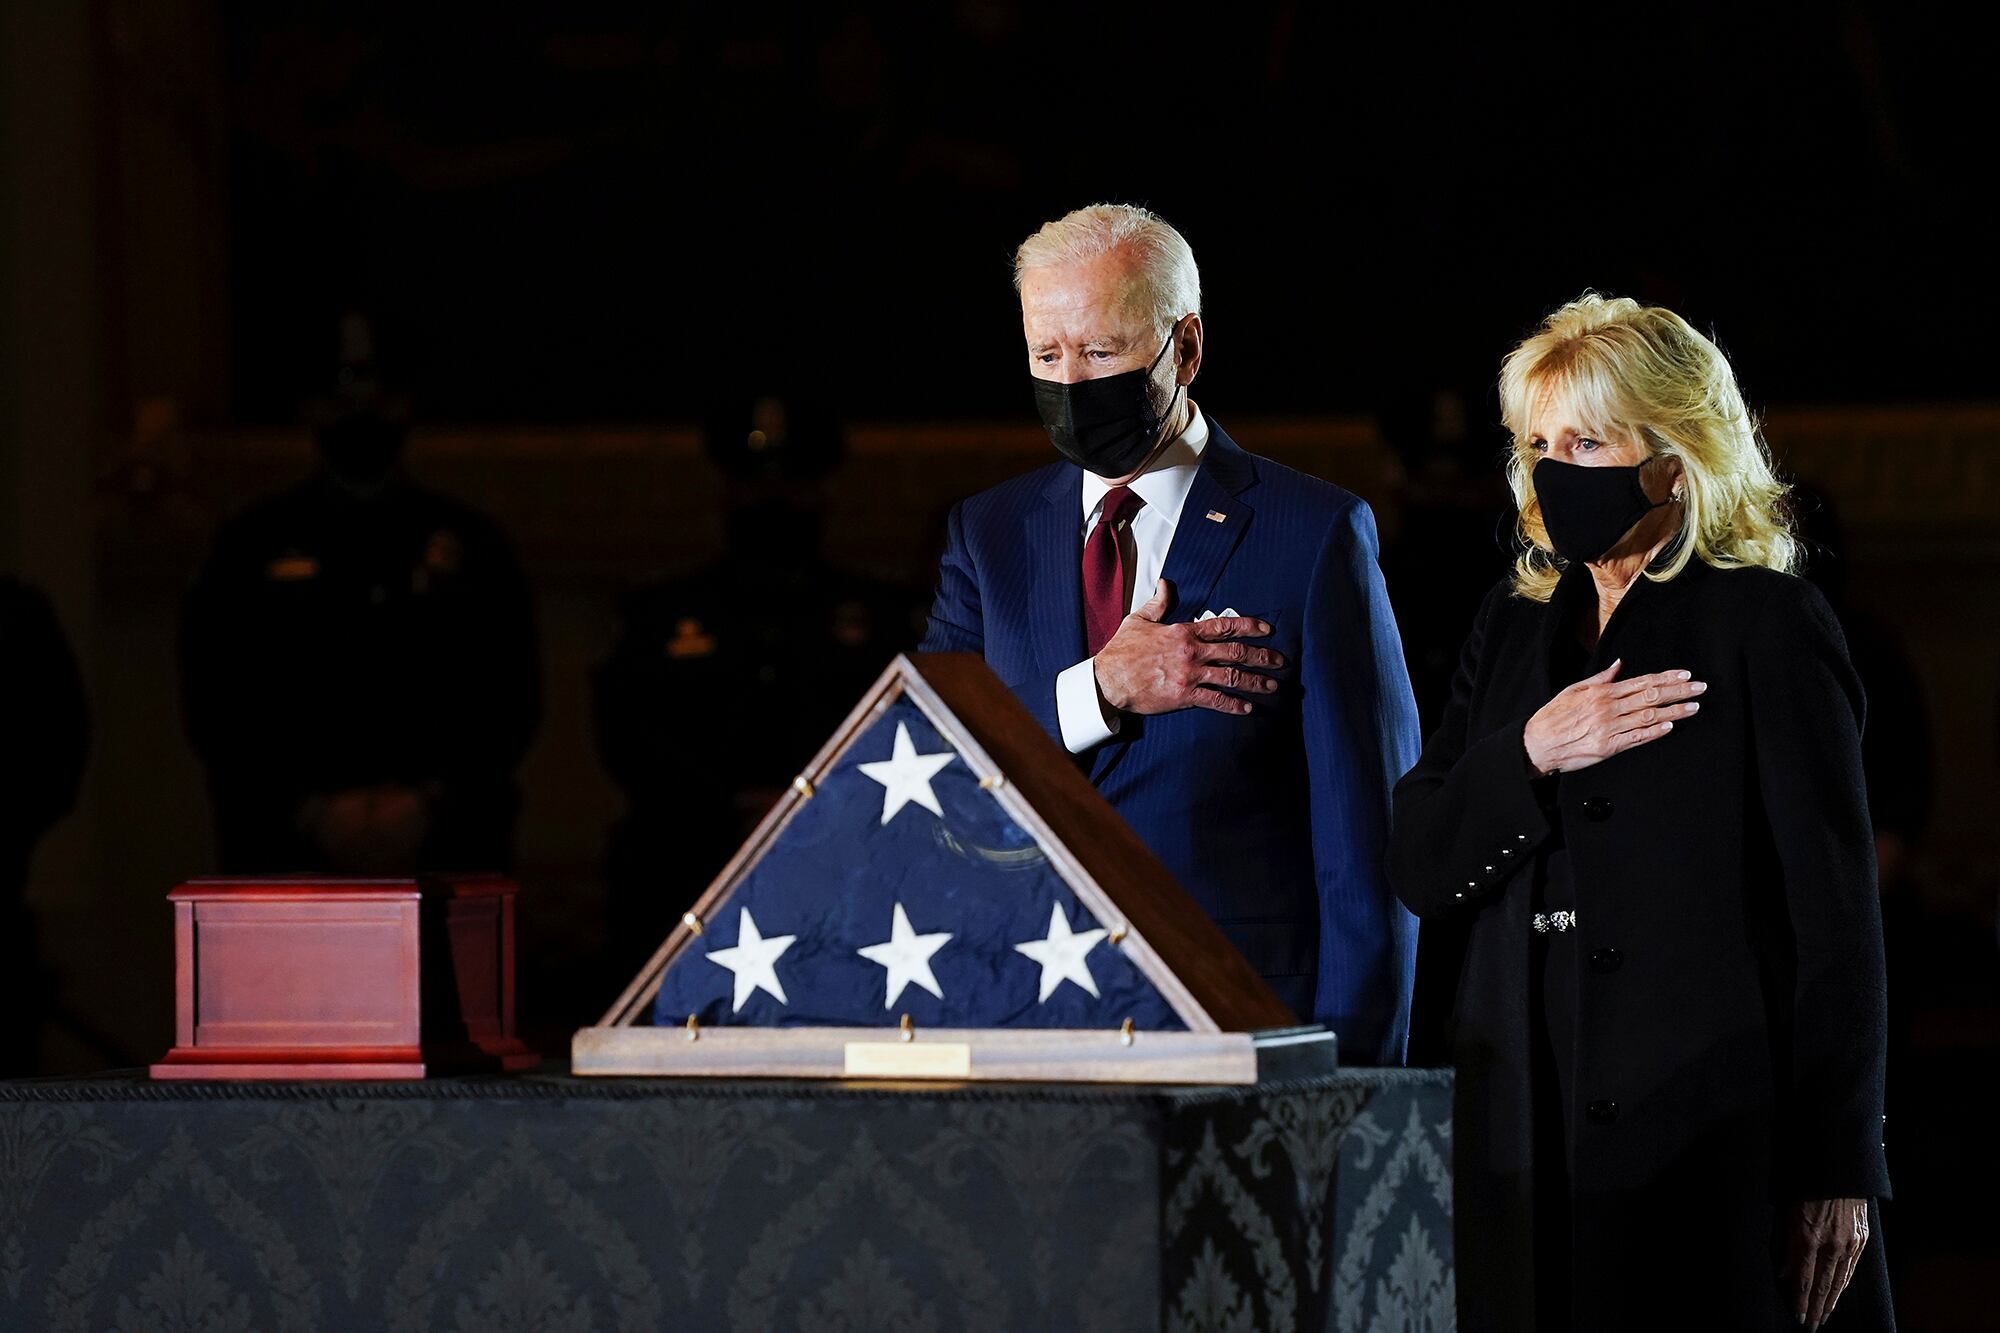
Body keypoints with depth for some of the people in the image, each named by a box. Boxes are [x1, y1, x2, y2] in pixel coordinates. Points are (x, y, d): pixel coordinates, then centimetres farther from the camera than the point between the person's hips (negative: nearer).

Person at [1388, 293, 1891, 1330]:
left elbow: (1836, 914, -7)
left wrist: (1838, 1170, -11)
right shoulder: (1516, 627, 16)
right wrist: (1530, 753, -9)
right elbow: (1418, 872, 10)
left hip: (1715, 1132, -5)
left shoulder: (1765, 623, -3)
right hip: (1530, 1137, 5)